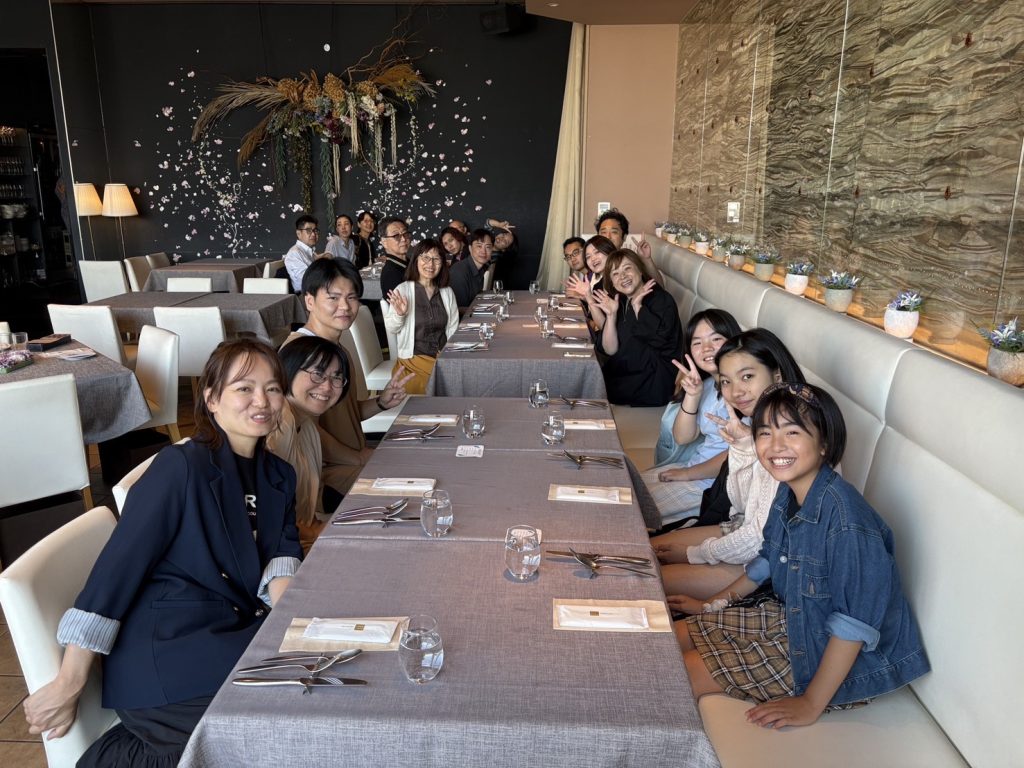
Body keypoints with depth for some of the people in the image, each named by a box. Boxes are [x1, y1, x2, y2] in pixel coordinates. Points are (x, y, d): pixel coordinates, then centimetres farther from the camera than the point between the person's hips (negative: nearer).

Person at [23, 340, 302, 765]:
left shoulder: (279, 476, 11)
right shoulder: (181, 466, -10)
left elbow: (283, 557, 1)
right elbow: (116, 570, -13)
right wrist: (68, 685, -15)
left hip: (236, 638, 7)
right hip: (167, 654, -7)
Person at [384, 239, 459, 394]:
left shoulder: (448, 292, 8)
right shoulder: (403, 290, -5)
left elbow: (453, 330, 9)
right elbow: (391, 329, -4)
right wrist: (399, 315, -24)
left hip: (444, 356, 5)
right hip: (414, 357, -5)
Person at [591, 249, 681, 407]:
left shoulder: (663, 300, -10)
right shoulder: (619, 302, 6)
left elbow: (659, 340, -27)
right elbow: (610, 350, -3)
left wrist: (638, 307, -22)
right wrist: (611, 315, -16)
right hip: (622, 374, 5)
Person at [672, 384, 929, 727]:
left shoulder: (844, 518, -32)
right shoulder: (788, 494, -4)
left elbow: (854, 624, -27)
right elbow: (768, 559, 14)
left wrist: (811, 704, -23)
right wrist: (712, 604, 18)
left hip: (826, 655, -8)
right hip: (792, 619, 8)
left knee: (685, 672, -9)